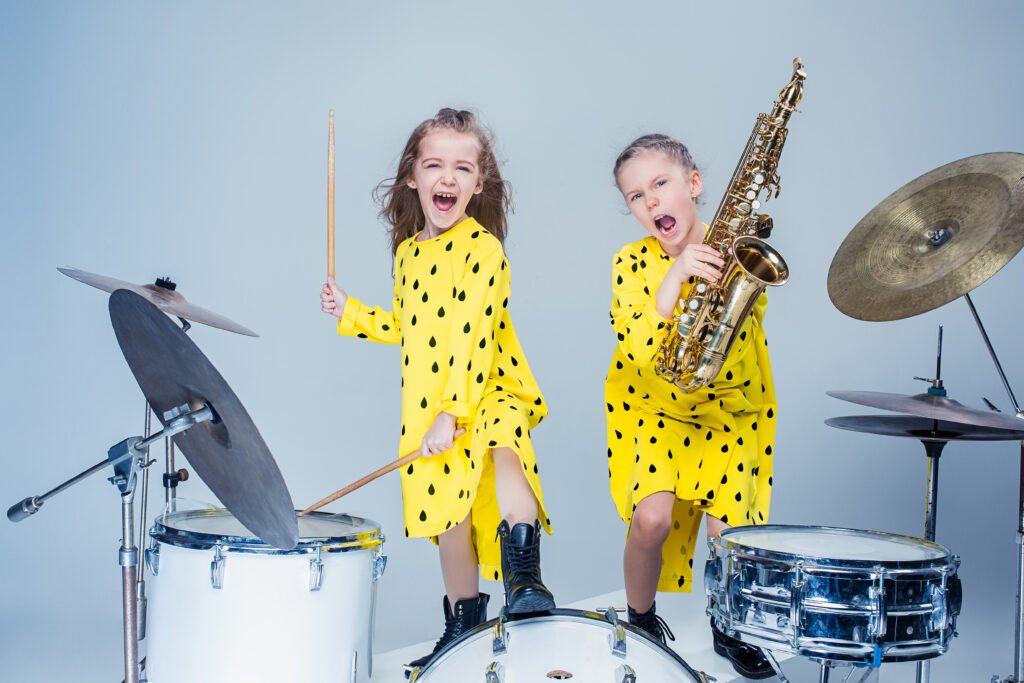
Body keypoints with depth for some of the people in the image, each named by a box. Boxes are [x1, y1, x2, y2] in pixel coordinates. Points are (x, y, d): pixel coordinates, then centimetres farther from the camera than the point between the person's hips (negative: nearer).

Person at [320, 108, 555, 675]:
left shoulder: (483, 249, -11)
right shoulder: (408, 252, 11)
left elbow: (474, 337, -18)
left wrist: (452, 412, -23)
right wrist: (351, 313, 15)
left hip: (486, 391, -6)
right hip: (427, 405, 6)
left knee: (504, 452, -37)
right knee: (448, 514, 9)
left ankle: (524, 578, -33)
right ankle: (463, 627, 24)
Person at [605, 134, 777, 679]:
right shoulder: (632, 264, -10)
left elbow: (752, 317, -12)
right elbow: (645, 354, -22)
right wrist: (676, 276, -33)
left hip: (730, 412, 1)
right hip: (656, 410, -1)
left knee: (727, 531, -8)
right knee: (652, 517, -18)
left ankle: (728, 627, 23)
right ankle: (640, 621, 11)